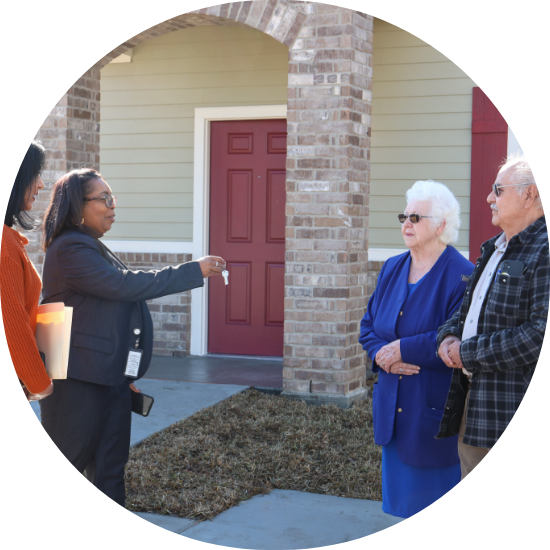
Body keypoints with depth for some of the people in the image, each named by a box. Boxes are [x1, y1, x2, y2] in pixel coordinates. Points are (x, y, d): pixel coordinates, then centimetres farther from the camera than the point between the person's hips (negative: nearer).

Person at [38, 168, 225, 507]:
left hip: (109, 377, 10)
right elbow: (125, 285, -22)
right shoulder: (70, 249, -16)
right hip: (78, 381, -10)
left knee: (109, 471, 13)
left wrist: (124, 373, 16)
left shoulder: (92, 248, 15)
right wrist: (194, 271, -17)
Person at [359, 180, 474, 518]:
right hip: (393, 407, 7)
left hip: (435, 410, -7)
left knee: (431, 497, 4)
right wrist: (381, 355, -8)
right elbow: (369, 325, 12)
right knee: (398, 488, 15)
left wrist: (403, 349, -18)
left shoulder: (462, 275, -14)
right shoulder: (392, 269, 9)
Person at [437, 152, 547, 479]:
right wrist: (450, 335, 5)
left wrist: (469, 352, -17)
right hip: (473, 402, 10)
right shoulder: (495, 249, 17)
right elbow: (469, 308, 29)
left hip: (516, 415, -9)